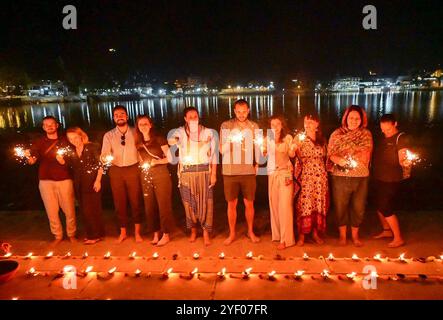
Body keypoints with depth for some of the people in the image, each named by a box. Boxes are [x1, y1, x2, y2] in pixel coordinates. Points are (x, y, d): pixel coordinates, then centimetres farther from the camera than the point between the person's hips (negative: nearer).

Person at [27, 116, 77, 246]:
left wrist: (65, 161, -13)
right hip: (46, 181, 1)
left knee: (69, 209, 3)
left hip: (64, 179, -1)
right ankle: (57, 236, 23)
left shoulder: (65, 141, 7)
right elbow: (32, 160, -4)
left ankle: (71, 234, 22)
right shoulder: (39, 142, 7)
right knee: (51, 211, 6)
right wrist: (29, 157, -27)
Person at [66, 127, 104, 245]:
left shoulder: (92, 147, -6)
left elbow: (100, 164, -9)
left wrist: (98, 180, -16)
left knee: (92, 209, -2)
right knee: (84, 210, 10)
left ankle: (96, 235, 10)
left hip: (92, 182, -6)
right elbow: (72, 168, 12)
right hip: (79, 184, 6)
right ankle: (90, 234, 22)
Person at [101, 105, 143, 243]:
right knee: (119, 202, 10)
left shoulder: (135, 132, 1)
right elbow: (104, 155, -5)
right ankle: (123, 232, 27)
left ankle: (137, 232, 21)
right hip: (116, 171, 2)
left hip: (133, 169, -1)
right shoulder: (108, 135, 3)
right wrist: (107, 158, -27)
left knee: (136, 201, 5)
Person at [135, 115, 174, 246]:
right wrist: (142, 164, 2)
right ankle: (156, 234, 20)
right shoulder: (138, 143, 11)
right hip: (145, 176, 5)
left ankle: (166, 234, 10)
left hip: (161, 174, -5)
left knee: (163, 205, -1)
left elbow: (170, 158, -5)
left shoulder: (159, 139, -3)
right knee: (149, 206, 7)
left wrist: (156, 161, -16)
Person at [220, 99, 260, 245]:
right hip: (230, 172, -1)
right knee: (232, 204, 8)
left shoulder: (254, 126, 5)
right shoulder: (226, 125, -2)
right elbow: (222, 150, -5)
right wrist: (229, 140, -24)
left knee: (249, 203, 10)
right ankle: (232, 234, 23)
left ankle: (250, 231, 28)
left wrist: (257, 164, 3)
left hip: (249, 172, 2)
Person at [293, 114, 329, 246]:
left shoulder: (322, 140, 12)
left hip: (320, 176, 3)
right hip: (305, 176, -3)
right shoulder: (299, 138, 2)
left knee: (319, 203, 5)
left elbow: (325, 157, 16)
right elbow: (295, 156, -4)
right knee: (304, 204, -5)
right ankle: (301, 235, 5)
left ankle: (315, 233, 18)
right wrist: (297, 146, -20)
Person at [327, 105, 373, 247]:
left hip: (361, 177, 1)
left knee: (358, 207, 9)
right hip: (340, 176, -1)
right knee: (340, 206, 7)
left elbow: (366, 155, 4)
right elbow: (330, 154, -1)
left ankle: (355, 236, 27)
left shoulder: (366, 134, 6)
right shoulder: (337, 134, 2)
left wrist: (346, 156, -8)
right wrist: (339, 160, -20)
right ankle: (342, 235, 25)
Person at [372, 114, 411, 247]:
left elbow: (401, 160, -20)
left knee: (386, 209, -7)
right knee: (379, 206, 16)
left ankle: (398, 238, 7)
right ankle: (387, 231, 34)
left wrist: (405, 163, -41)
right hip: (380, 178, 8)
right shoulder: (384, 138, 9)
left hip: (392, 180, -8)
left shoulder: (401, 138, -12)